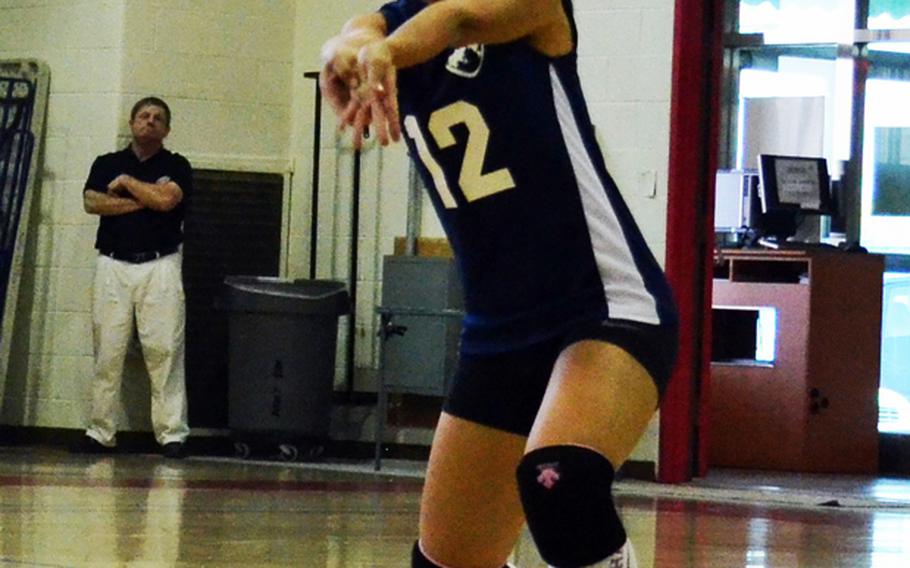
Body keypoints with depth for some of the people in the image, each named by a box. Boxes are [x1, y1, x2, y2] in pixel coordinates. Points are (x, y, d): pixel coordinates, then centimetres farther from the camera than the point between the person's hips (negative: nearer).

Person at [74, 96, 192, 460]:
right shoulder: (107, 164, 14)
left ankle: (172, 433, -8)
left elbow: (167, 199, -12)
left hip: (160, 266, -2)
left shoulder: (176, 166, 8)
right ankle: (101, 432, 4)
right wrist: (142, 201, -8)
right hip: (112, 266, 2)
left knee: (165, 351, -7)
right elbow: (92, 202, -4)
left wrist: (127, 183, 0)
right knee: (108, 351, 1)